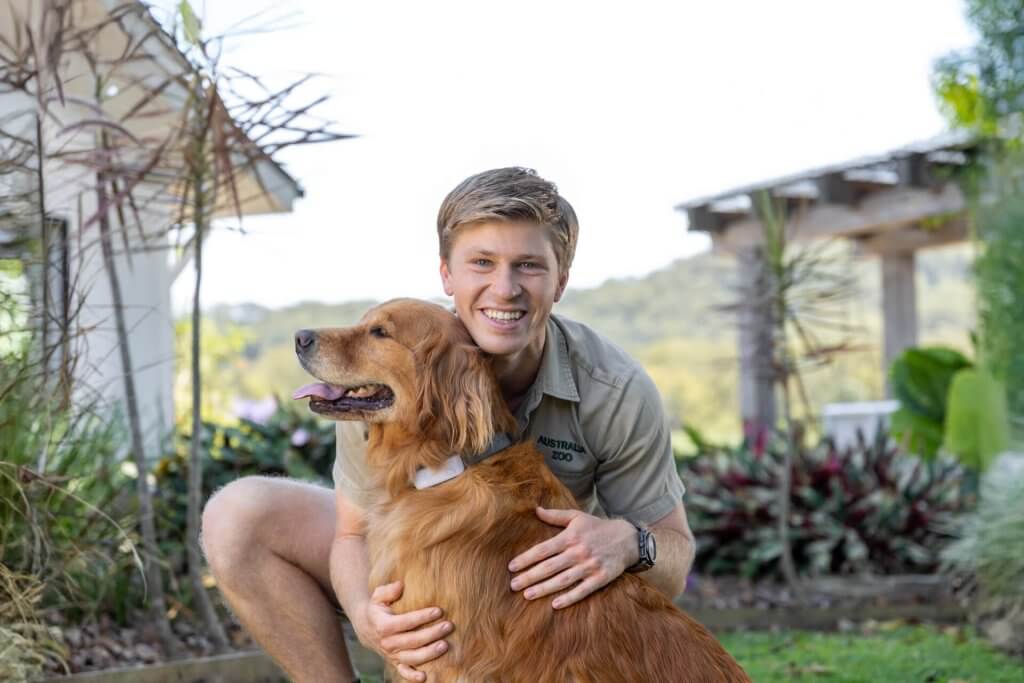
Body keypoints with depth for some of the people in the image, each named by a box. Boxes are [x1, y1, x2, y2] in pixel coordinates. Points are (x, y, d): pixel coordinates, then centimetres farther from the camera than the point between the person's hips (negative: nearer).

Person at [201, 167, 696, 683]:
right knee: (239, 517, -18)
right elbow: (356, 531, -13)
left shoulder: (618, 393, -25)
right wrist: (367, 616, -37)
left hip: (540, 592, -1)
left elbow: (674, 553, -14)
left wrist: (629, 544, -40)